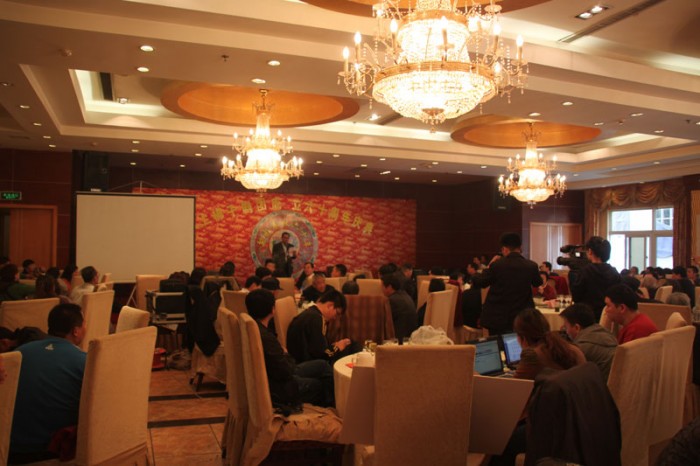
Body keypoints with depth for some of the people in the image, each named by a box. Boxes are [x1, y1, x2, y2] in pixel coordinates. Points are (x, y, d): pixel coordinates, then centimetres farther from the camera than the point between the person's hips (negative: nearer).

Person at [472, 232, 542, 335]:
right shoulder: (531, 266, -7)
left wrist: (489, 266, 10)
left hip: (497, 318, -2)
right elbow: (538, 283, 15)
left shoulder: (496, 265, -14)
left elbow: (478, 282, -2)